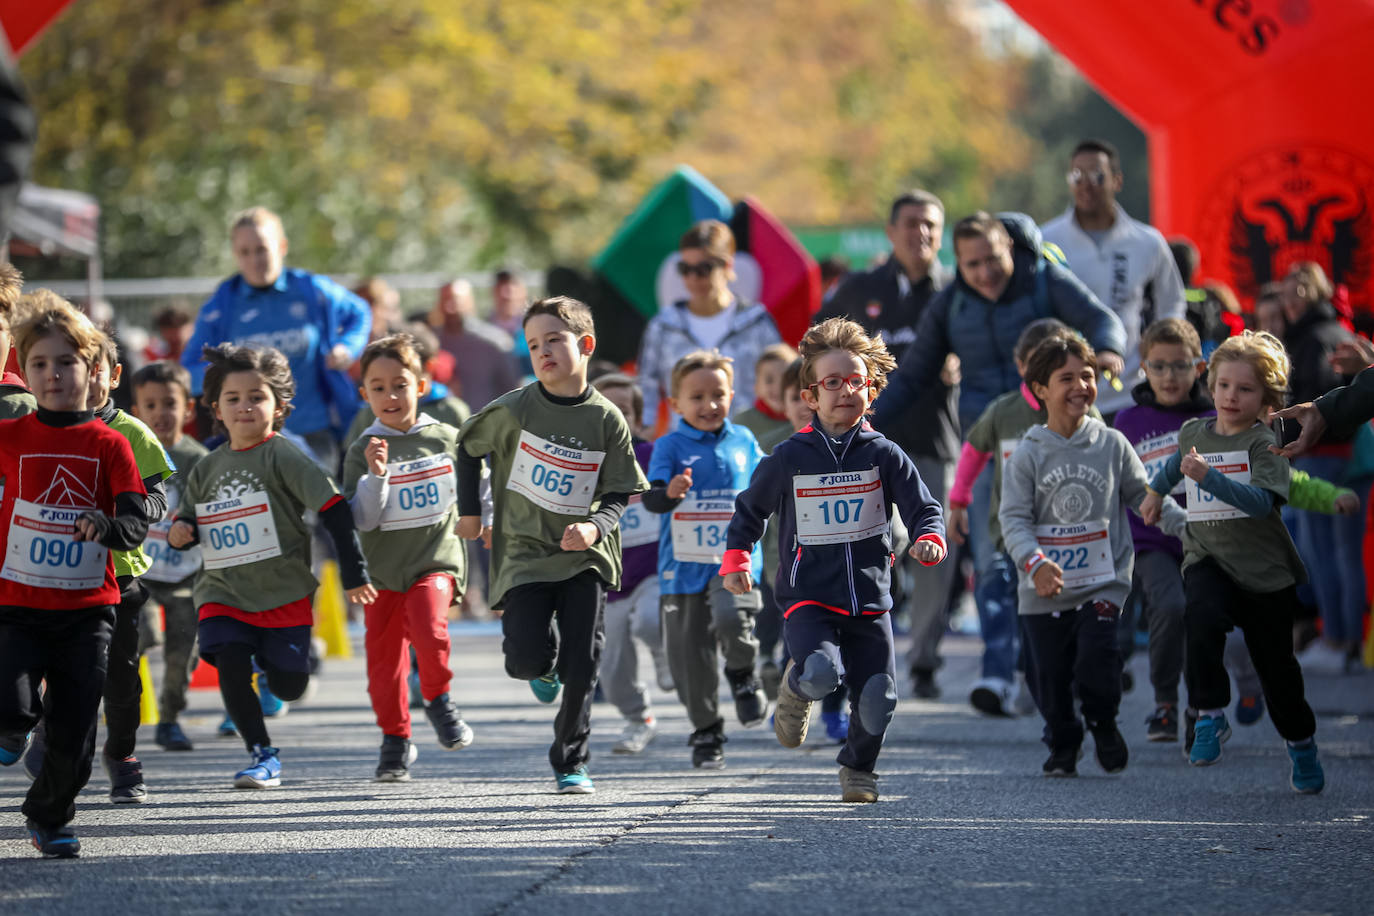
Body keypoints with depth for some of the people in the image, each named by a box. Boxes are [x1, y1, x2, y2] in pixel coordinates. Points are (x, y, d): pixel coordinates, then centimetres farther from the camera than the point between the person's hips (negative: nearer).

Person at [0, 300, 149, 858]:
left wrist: (105, 525, -29)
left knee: (74, 739, 3)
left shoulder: (109, 445, -1)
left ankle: (49, 815, 29)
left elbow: (135, 525, -9)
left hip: (87, 608, 0)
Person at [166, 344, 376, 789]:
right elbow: (190, 519, 21)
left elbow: (334, 509, -10)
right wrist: (180, 532, -4)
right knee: (230, 664, -19)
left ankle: (275, 657, 36)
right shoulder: (207, 468, 7)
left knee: (289, 687, -1)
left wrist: (353, 573, -13)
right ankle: (262, 754, -6)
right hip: (223, 593, 3)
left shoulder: (283, 457, -8)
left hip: (284, 593, -3)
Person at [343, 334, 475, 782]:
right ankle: (395, 740, 22)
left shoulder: (446, 439, 2)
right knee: (384, 658, 3)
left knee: (428, 626, -28)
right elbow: (361, 519, -11)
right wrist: (376, 474, -23)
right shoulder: (362, 451, -2)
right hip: (382, 569, 1)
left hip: (436, 561, -1)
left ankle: (438, 699, -3)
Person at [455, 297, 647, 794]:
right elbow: (468, 446, 12)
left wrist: (595, 527, -18)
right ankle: (544, 666, 24)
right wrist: (469, 511, 11)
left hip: (584, 557, 1)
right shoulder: (514, 409, -6)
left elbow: (619, 493, 2)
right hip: (524, 553, -1)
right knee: (526, 659, -15)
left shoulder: (607, 420, -4)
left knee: (582, 666, -4)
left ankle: (570, 762, 14)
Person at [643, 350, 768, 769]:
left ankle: (743, 675, 3)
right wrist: (669, 493, -36)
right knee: (691, 655, 4)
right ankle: (706, 733, 22)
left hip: (735, 558, 0)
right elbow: (651, 497, -17)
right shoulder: (670, 446, -3)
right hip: (684, 563, 0)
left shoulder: (743, 441, 7)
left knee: (731, 617, -29)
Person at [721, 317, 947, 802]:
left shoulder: (884, 455, 3)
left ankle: (857, 769, 29)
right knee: (823, 672, -29)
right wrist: (736, 559, -1)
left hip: (869, 600, 2)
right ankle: (796, 687, 9)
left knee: (877, 700, -2)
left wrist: (929, 539, -17)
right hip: (809, 598, -2)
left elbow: (923, 508, 4)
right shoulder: (788, 458, 1)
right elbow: (749, 511, 13)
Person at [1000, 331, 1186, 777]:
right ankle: (1063, 745, 31)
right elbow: (1014, 518, -7)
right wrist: (1034, 561, -25)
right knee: (1049, 674, 5)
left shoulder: (1112, 444, 3)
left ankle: (1103, 723, 12)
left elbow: (1145, 497, 11)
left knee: (1097, 657, -18)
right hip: (1043, 590, 0)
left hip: (1103, 580, 0)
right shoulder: (1027, 455, -2)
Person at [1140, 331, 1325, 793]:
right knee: (1203, 617, -32)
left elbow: (1262, 500, -27)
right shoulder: (1193, 432, 5)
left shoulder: (1264, 442, -11)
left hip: (1264, 567, -2)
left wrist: (1207, 475, -36)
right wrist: (1157, 489, 37)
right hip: (1207, 558, 2)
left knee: (1275, 664, 8)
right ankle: (1208, 716, -22)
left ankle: (1301, 745, 32)